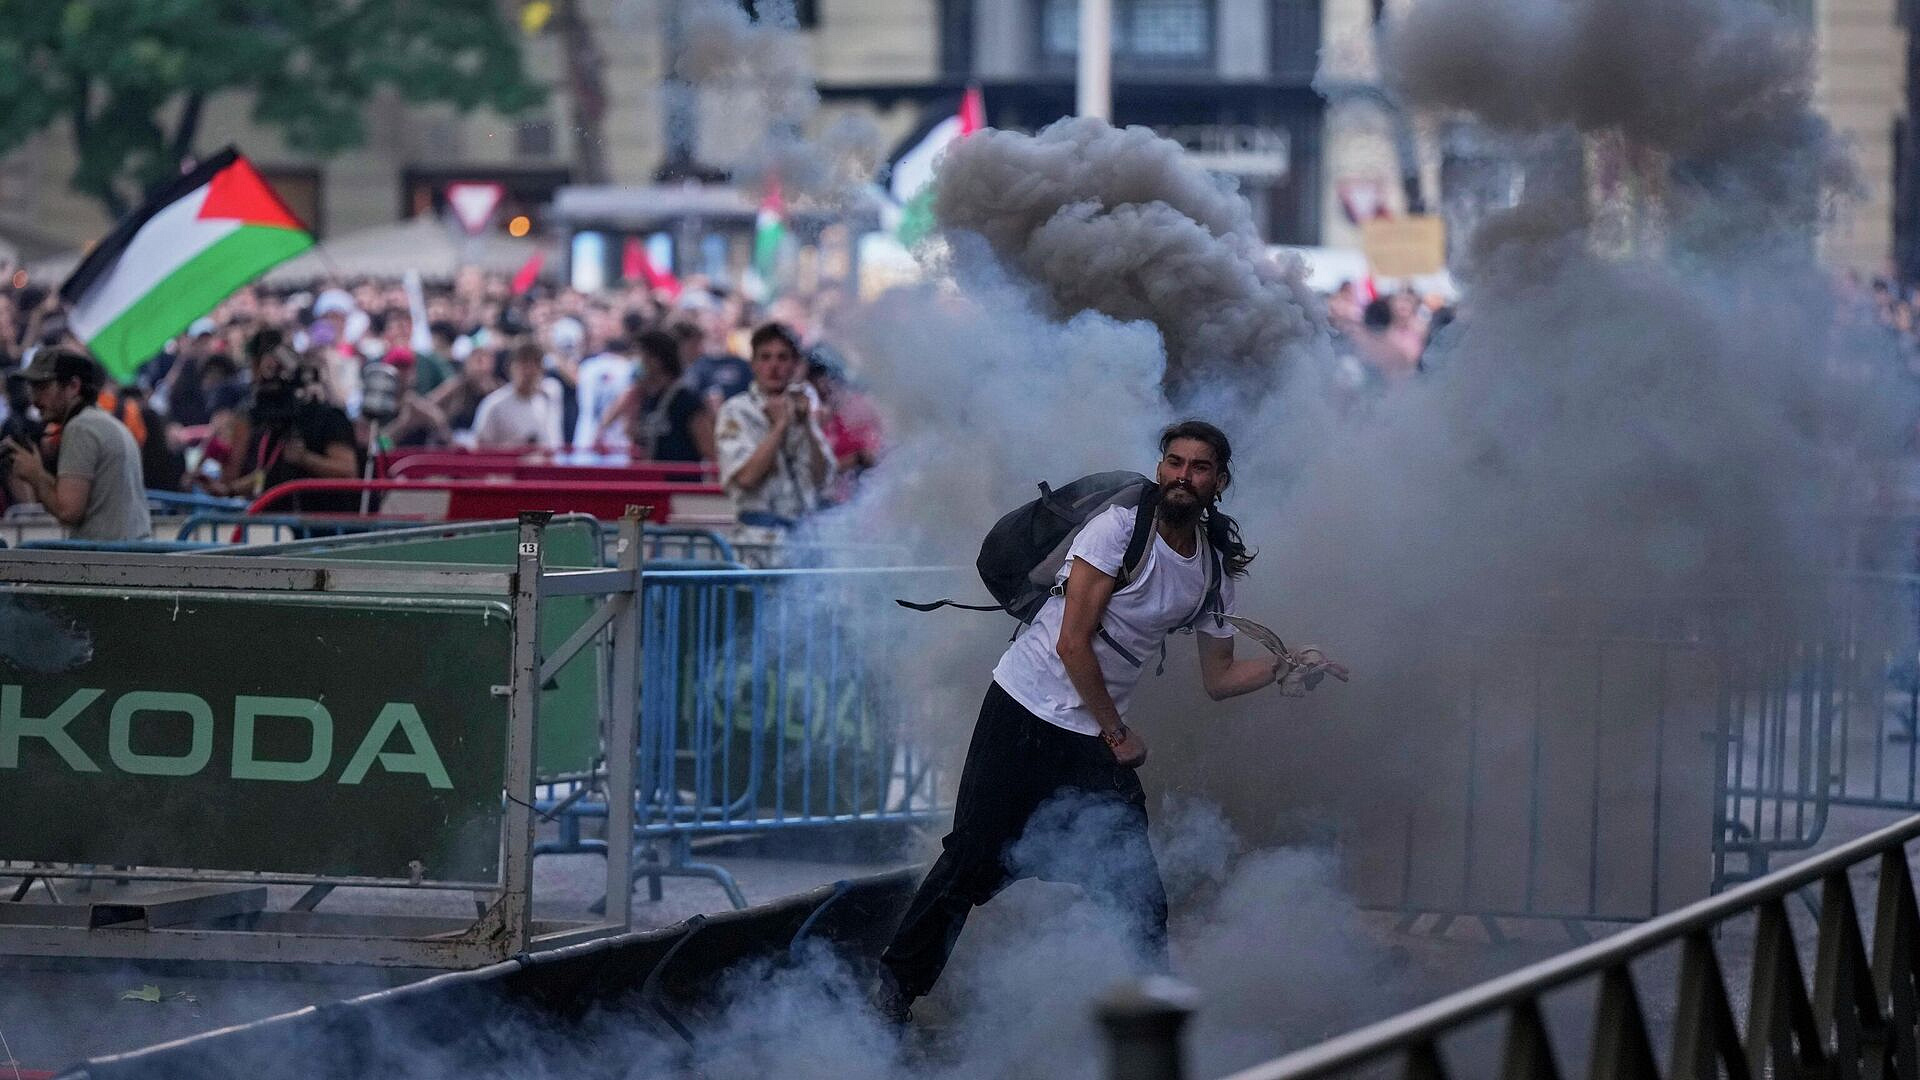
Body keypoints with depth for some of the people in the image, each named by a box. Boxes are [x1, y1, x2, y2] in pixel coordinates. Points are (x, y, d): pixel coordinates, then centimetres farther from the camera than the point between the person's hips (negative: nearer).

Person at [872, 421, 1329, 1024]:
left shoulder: (1216, 570, 7)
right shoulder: (1120, 528, -12)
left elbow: (1218, 680, 16)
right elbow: (1074, 643, -14)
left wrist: (1283, 668, 0)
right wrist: (1117, 735, -7)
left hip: (1097, 737, 5)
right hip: (1025, 710, -5)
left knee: (1138, 893, -3)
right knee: (974, 861, -8)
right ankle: (896, 989, 5)